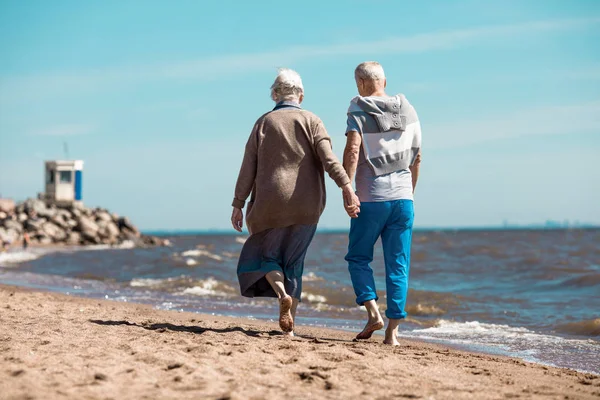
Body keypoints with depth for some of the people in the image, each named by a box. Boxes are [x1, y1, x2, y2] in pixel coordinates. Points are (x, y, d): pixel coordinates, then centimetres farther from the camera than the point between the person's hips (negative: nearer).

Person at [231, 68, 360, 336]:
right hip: (307, 207, 1)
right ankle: (289, 326, 7)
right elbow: (328, 158, -11)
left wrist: (238, 204, 3)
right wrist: (347, 187, -18)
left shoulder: (264, 123, 4)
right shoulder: (311, 121, 4)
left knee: (265, 255, 16)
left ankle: (282, 294, -13)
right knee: (293, 261, 12)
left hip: (272, 203, -1)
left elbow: (248, 167, 0)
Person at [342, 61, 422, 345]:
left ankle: (373, 312, -4)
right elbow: (416, 157, 14)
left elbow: (352, 149, -18)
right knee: (398, 265, 4)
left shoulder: (359, 111, -4)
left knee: (358, 257, 12)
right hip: (402, 197, 4)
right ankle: (393, 329, 0)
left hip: (371, 197, -3)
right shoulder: (408, 111, 10)